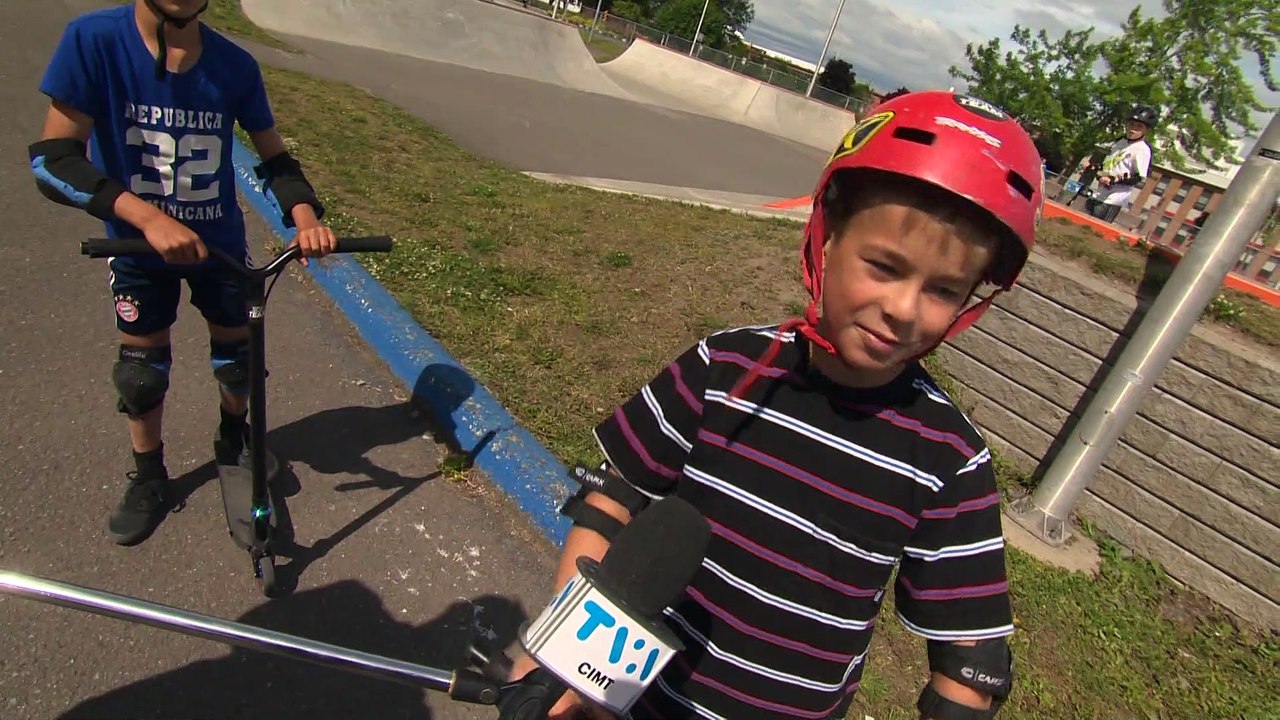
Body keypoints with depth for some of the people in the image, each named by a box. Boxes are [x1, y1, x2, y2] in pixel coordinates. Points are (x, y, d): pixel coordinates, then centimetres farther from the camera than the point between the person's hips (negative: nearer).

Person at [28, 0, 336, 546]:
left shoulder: (235, 66, -14)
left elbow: (273, 156, -4)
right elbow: (53, 158, -21)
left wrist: (305, 216, -23)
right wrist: (150, 217, -35)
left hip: (221, 243, 1)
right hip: (139, 246, -1)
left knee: (237, 357, 13)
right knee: (142, 370, 11)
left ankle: (234, 442, 44)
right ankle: (149, 477, 35)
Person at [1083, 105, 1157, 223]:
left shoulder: (1143, 149, -10)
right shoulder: (1119, 141, 13)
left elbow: (1140, 178, -14)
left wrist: (1113, 180, -23)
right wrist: (1094, 168, 10)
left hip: (1114, 200, -8)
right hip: (1100, 194, 8)